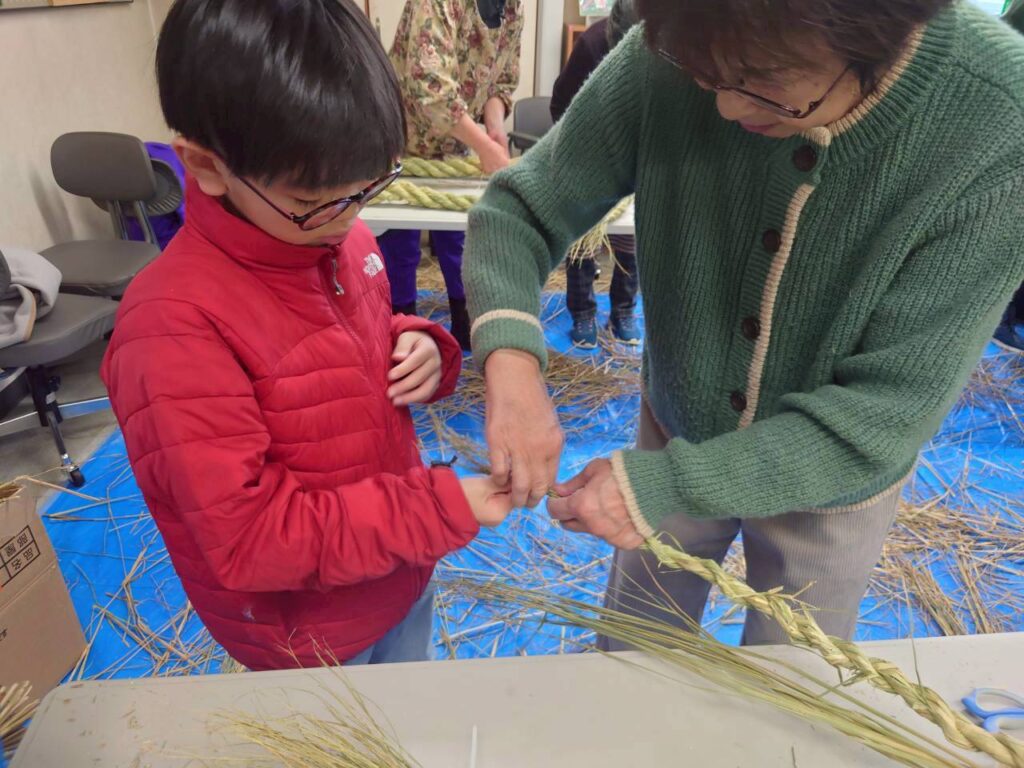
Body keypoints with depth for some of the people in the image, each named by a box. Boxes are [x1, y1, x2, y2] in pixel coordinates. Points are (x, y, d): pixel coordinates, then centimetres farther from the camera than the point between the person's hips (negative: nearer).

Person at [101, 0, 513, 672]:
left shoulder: (342, 236, -10)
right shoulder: (174, 326, -30)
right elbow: (250, 540, -27)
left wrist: (418, 347, -13)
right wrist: (441, 510, -29)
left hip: (403, 577, 6)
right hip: (309, 635, -6)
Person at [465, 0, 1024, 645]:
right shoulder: (670, 57, -25)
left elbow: (885, 416, -26)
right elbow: (520, 208, -16)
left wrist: (668, 485, -32)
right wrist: (510, 354, -35)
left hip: (834, 475, -1)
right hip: (677, 431, 2)